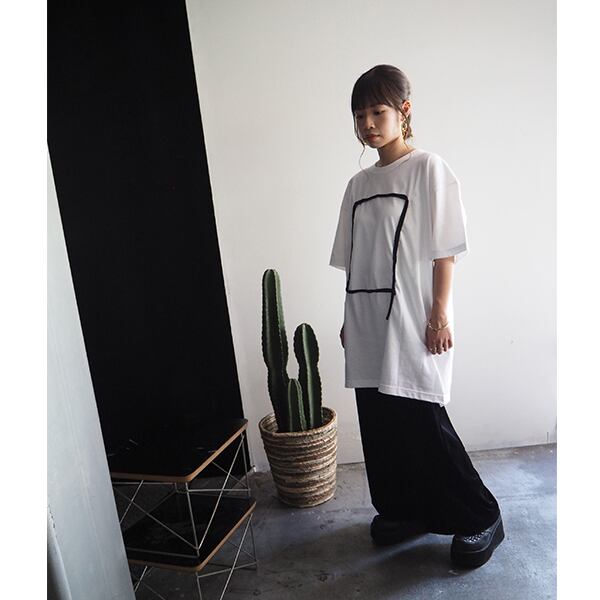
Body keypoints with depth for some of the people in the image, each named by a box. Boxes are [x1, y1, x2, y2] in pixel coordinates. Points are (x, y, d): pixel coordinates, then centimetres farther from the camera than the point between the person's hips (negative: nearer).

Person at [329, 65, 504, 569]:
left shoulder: (428, 168, -3)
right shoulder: (358, 185, 14)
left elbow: (445, 249, -8)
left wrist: (440, 314, -13)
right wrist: (350, 320, 14)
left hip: (412, 324, -6)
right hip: (369, 326, 7)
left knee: (424, 423, -3)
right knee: (379, 423, 10)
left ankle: (480, 519, 19)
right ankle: (404, 509, 30)